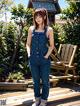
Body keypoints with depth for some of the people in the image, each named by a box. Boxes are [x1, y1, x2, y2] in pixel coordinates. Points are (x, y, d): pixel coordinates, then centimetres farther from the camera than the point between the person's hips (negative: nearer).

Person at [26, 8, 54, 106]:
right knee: (36, 81, 15)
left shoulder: (49, 29, -3)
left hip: (44, 60, -3)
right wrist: (29, 54, -3)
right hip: (33, 60, 3)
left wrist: (46, 56, -9)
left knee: (45, 81, 8)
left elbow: (51, 45, -1)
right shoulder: (31, 29, 4)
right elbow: (28, 44, 9)